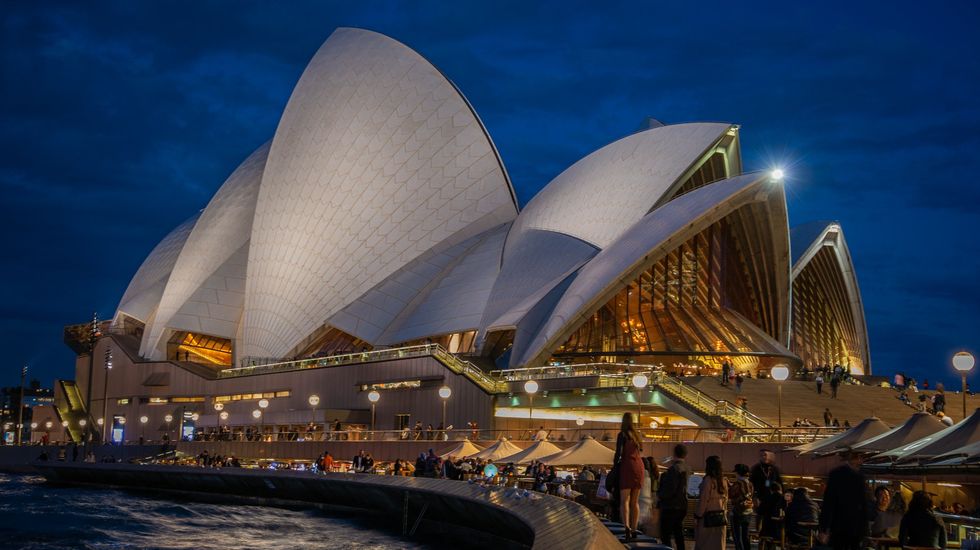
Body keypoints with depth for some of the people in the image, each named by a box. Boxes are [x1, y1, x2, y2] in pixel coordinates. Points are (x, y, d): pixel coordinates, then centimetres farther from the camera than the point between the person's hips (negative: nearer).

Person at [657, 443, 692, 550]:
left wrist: (659, 495, -6)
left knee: (665, 537, -4)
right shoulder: (687, 468, 7)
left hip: (670, 507, -9)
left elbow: (670, 490, -22)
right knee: (679, 535, 16)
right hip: (682, 506, 9)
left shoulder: (674, 468, -19)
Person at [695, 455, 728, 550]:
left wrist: (698, 515, -4)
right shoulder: (723, 480, 8)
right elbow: (725, 499, 14)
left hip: (708, 516, -7)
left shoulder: (708, 480, -13)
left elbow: (703, 499, -12)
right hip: (720, 516, 7)